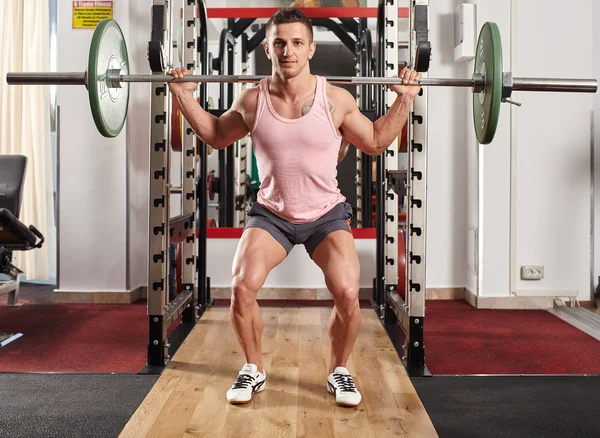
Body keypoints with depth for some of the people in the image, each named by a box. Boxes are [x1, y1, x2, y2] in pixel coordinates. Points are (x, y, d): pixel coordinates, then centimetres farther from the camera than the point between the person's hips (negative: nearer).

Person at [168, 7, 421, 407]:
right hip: (272, 214, 1)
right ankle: (254, 370, 7)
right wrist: (185, 96, 2)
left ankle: (340, 371, 10)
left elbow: (375, 142, 5)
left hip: (326, 214, -1)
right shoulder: (253, 100, -7)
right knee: (242, 287, -20)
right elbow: (216, 136, 12)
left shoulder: (336, 99, -10)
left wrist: (404, 100, -4)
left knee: (348, 295, -20)